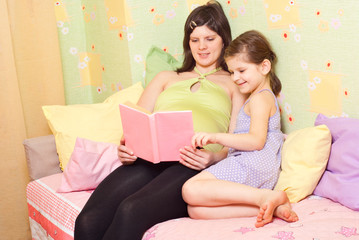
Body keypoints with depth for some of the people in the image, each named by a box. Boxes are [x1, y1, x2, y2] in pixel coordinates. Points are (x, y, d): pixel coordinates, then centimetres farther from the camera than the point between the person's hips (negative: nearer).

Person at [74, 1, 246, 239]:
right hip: (148, 160, 3)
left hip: (194, 166, -3)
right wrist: (125, 147, -4)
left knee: (130, 211, -34)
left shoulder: (235, 83, 22)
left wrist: (215, 157, -14)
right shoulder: (166, 78, 32)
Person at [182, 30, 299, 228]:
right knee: (196, 211, -7)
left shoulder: (260, 98, -2)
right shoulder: (265, 97, 31)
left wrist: (217, 137, -24)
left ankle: (266, 198, -25)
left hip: (252, 165, -10)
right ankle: (271, 207, -16)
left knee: (191, 190, -27)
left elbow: (256, 141, -18)